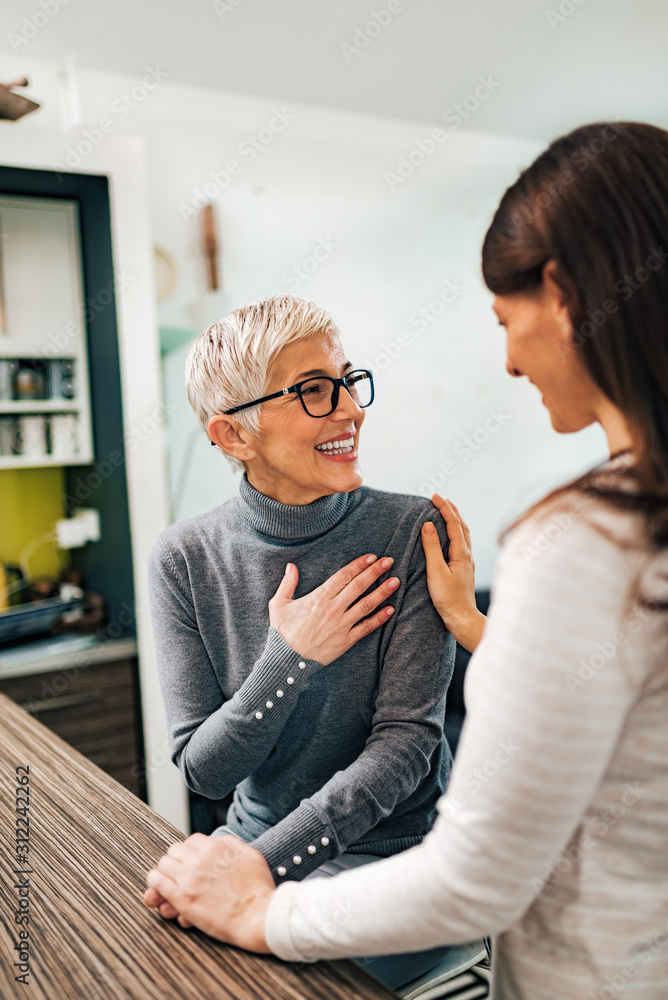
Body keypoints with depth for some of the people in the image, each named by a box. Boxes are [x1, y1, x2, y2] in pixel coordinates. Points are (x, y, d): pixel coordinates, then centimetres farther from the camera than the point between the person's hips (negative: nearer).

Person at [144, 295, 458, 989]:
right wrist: (291, 657, -22)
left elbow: (406, 741, -17)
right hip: (256, 835, 3)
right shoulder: (186, 559, -8)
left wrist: (257, 864, -25)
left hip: (391, 847, -2)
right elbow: (202, 769, -8)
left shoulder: (412, 533, -15)